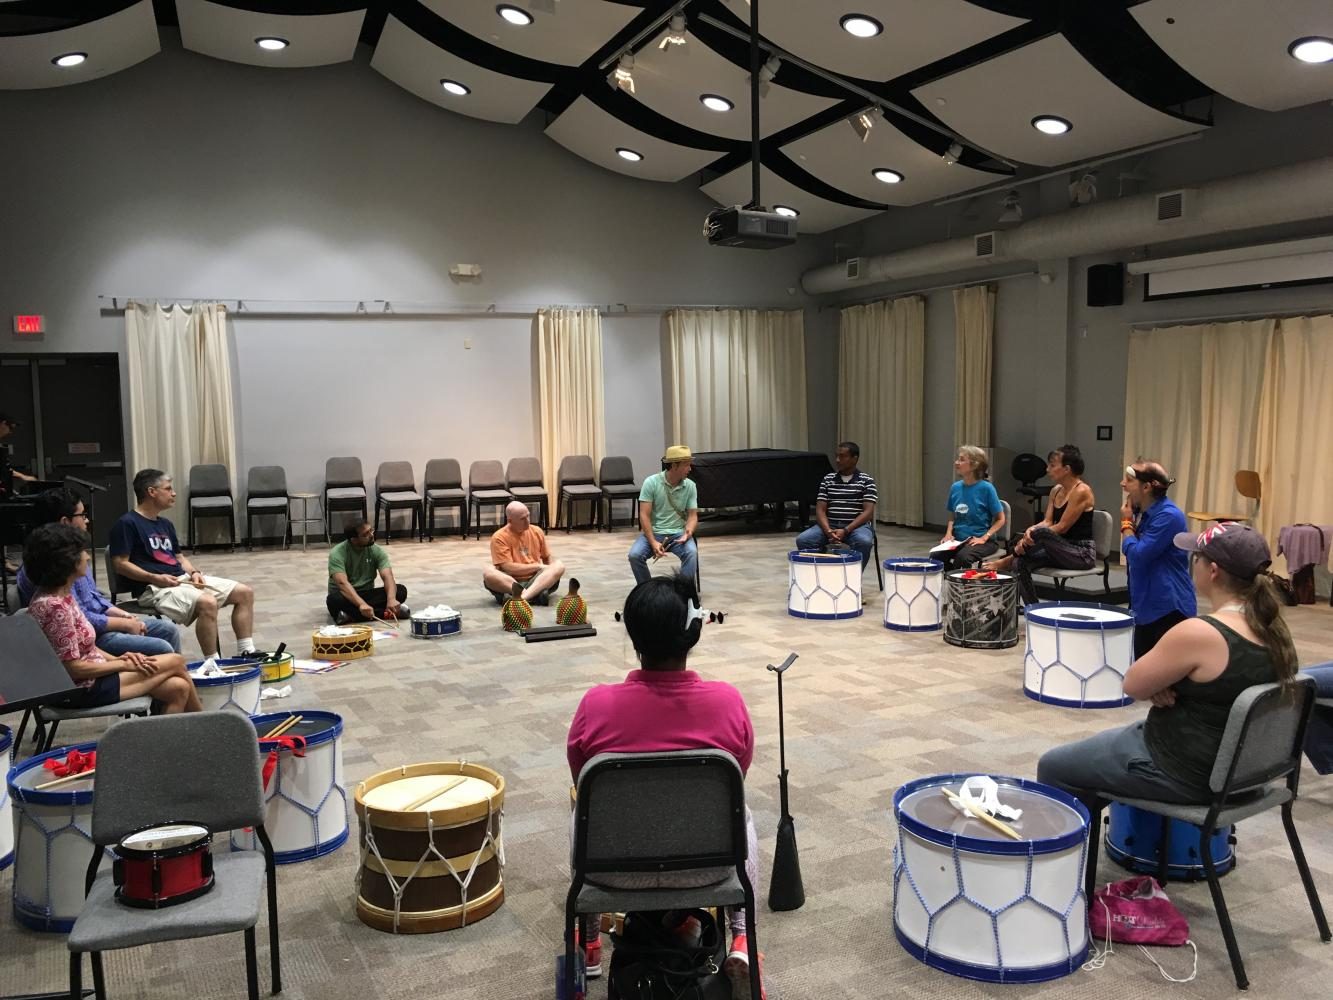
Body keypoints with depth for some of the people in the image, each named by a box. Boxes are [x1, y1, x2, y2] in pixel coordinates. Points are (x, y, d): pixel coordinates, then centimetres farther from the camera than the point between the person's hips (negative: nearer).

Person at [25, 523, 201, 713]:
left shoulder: (62, 595, 6)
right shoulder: (54, 607, -23)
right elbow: (73, 668, -22)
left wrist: (116, 659, -1)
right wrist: (123, 664, -12)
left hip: (93, 676, 9)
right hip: (82, 689, -9)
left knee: (177, 688, -2)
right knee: (175, 661, -1)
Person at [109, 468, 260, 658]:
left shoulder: (165, 524, 21)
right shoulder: (127, 523, -6)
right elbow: (120, 564, -11)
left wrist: (193, 572, 3)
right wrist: (154, 578, -21)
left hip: (183, 579, 9)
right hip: (154, 588, -9)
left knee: (244, 593, -1)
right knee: (207, 602, -35)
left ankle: (246, 652, -1)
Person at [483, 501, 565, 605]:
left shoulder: (537, 531, 8)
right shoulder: (499, 537, -6)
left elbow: (547, 557, 20)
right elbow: (508, 568, -13)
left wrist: (551, 571, -2)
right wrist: (538, 566, -10)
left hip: (535, 580, 3)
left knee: (559, 566, -22)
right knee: (488, 572, -31)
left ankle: (522, 597, -42)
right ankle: (536, 594, -39)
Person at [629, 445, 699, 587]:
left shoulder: (690, 486, 0)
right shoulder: (651, 482, -8)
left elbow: (693, 515, 2)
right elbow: (644, 515, -11)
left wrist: (687, 534, -21)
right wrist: (653, 543, -22)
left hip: (678, 533, 1)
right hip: (653, 532, -1)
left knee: (691, 553, -31)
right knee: (635, 555, -27)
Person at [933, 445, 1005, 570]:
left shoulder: (986, 488, -10)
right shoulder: (955, 487, 5)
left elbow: (1000, 519, -6)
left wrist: (984, 538, -17)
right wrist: (948, 534, -1)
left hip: (981, 540, -5)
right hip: (958, 539, 5)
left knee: (962, 556, -35)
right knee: (935, 555, -22)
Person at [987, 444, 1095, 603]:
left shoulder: (1081, 491, -14)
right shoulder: (1056, 490, 12)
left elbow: (1062, 527, -18)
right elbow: (1047, 522, 4)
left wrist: (1035, 532, -17)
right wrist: (1032, 530, -17)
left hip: (1083, 554, -8)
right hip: (1062, 551, 8)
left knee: (1042, 532, -33)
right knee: (1021, 563, -16)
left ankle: (1008, 561, -11)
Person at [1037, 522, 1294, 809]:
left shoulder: (1199, 634, -29)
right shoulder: (1273, 630, -2)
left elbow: (1132, 684, -17)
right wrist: (1161, 681, -5)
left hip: (1182, 771, -9)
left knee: (1053, 767, 6)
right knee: (1104, 742, 30)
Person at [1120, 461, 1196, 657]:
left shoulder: (1168, 516, -19)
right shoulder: (1143, 512, 10)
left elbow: (1137, 556, -19)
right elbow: (1129, 552, 15)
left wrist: (1126, 523, -9)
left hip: (1170, 608, -9)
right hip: (1147, 606, 9)